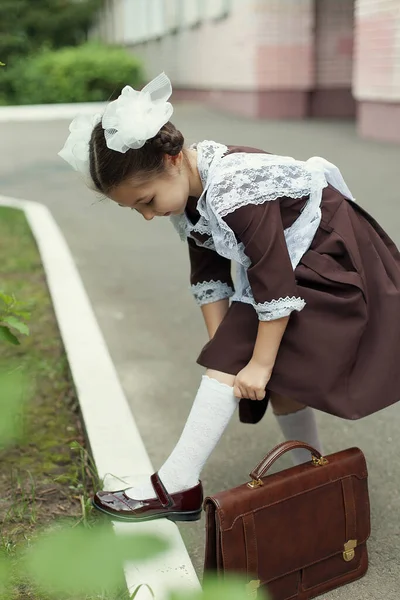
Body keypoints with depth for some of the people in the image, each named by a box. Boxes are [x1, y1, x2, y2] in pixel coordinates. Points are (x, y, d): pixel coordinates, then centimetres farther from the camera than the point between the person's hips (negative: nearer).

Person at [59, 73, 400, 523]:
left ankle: (176, 486, -15)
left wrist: (259, 363, -24)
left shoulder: (236, 191, -33)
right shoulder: (187, 197, -4)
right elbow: (208, 279, 1)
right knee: (282, 381, 9)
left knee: (235, 362, -17)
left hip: (326, 262, -9)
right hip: (285, 265, 9)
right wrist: (221, 349, -4)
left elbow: (274, 282, -30)